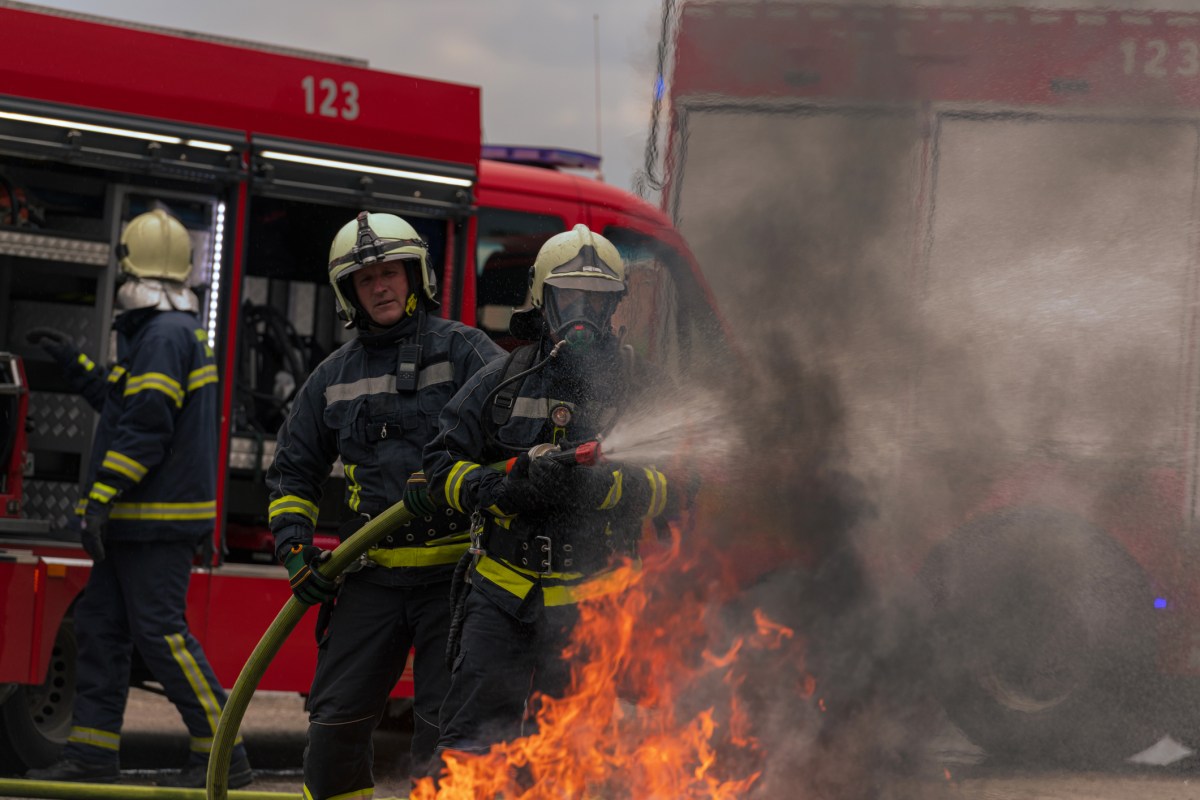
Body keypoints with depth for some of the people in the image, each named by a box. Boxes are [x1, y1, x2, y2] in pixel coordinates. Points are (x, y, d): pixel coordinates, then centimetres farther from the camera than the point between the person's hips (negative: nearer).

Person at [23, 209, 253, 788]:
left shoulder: (165, 335, -15)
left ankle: (222, 754, -10)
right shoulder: (179, 332, 18)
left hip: (157, 521, -10)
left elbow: (144, 425, -22)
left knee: (160, 632, -11)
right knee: (99, 626, 10)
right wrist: (75, 363, 33)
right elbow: (125, 403, 29)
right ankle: (93, 754, 12)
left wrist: (102, 498, -22)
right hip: (139, 522, 10)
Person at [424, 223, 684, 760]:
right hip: (502, 595, 1)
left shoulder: (637, 389, 3)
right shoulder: (502, 382, 8)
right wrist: (499, 488, -15)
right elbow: (442, 463, 6)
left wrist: (596, 485, -23)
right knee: (474, 738, -5)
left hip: (590, 606, -1)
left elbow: (674, 488, -6)